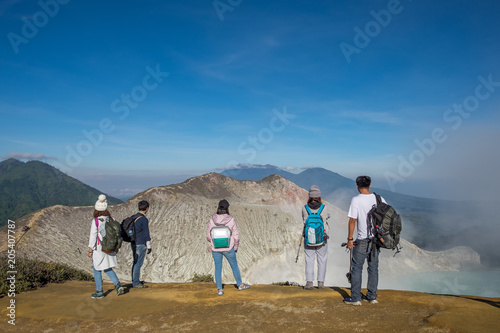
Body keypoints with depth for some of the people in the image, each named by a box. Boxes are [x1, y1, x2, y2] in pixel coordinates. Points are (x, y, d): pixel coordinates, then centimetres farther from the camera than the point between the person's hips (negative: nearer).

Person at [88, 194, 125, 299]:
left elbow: (93, 236, -15)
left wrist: (90, 250, -5)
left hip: (99, 249, -5)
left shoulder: (95, 221, -18)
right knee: (107, 268, 21)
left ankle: (99, 292, 22)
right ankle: (118, 285, 7)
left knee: (97, 270, 14)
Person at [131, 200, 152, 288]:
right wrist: (149, 246, -9)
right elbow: (146, 234, -15)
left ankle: (135, 281, 24)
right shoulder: (144, 219, -16)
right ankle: (136, 283, 3)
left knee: (135, 263, 16)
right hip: (141, 245, -8)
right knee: (138, 263, -2)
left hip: (134, 244, 8)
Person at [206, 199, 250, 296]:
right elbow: (236, 236, -8)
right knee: (234, 265, 19)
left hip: (216, 249, 1)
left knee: (218, 268, 16)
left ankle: (219, 289, 20)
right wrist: (236, 247, 9)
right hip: (228, 249, -1)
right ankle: (240, 285, 35)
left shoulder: (212, 220, -10)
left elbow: (209, 236, -2)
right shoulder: (231, 220, -15)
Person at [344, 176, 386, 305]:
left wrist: (349, 239, -7)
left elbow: (352, 221, -14)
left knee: (357, 269, 5)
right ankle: (372, 297, 24)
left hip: (362, 241, -5)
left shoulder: (356, 200, -13)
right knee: (373, 268, 15)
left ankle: (355, 298, 11)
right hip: (376, 239, 5)